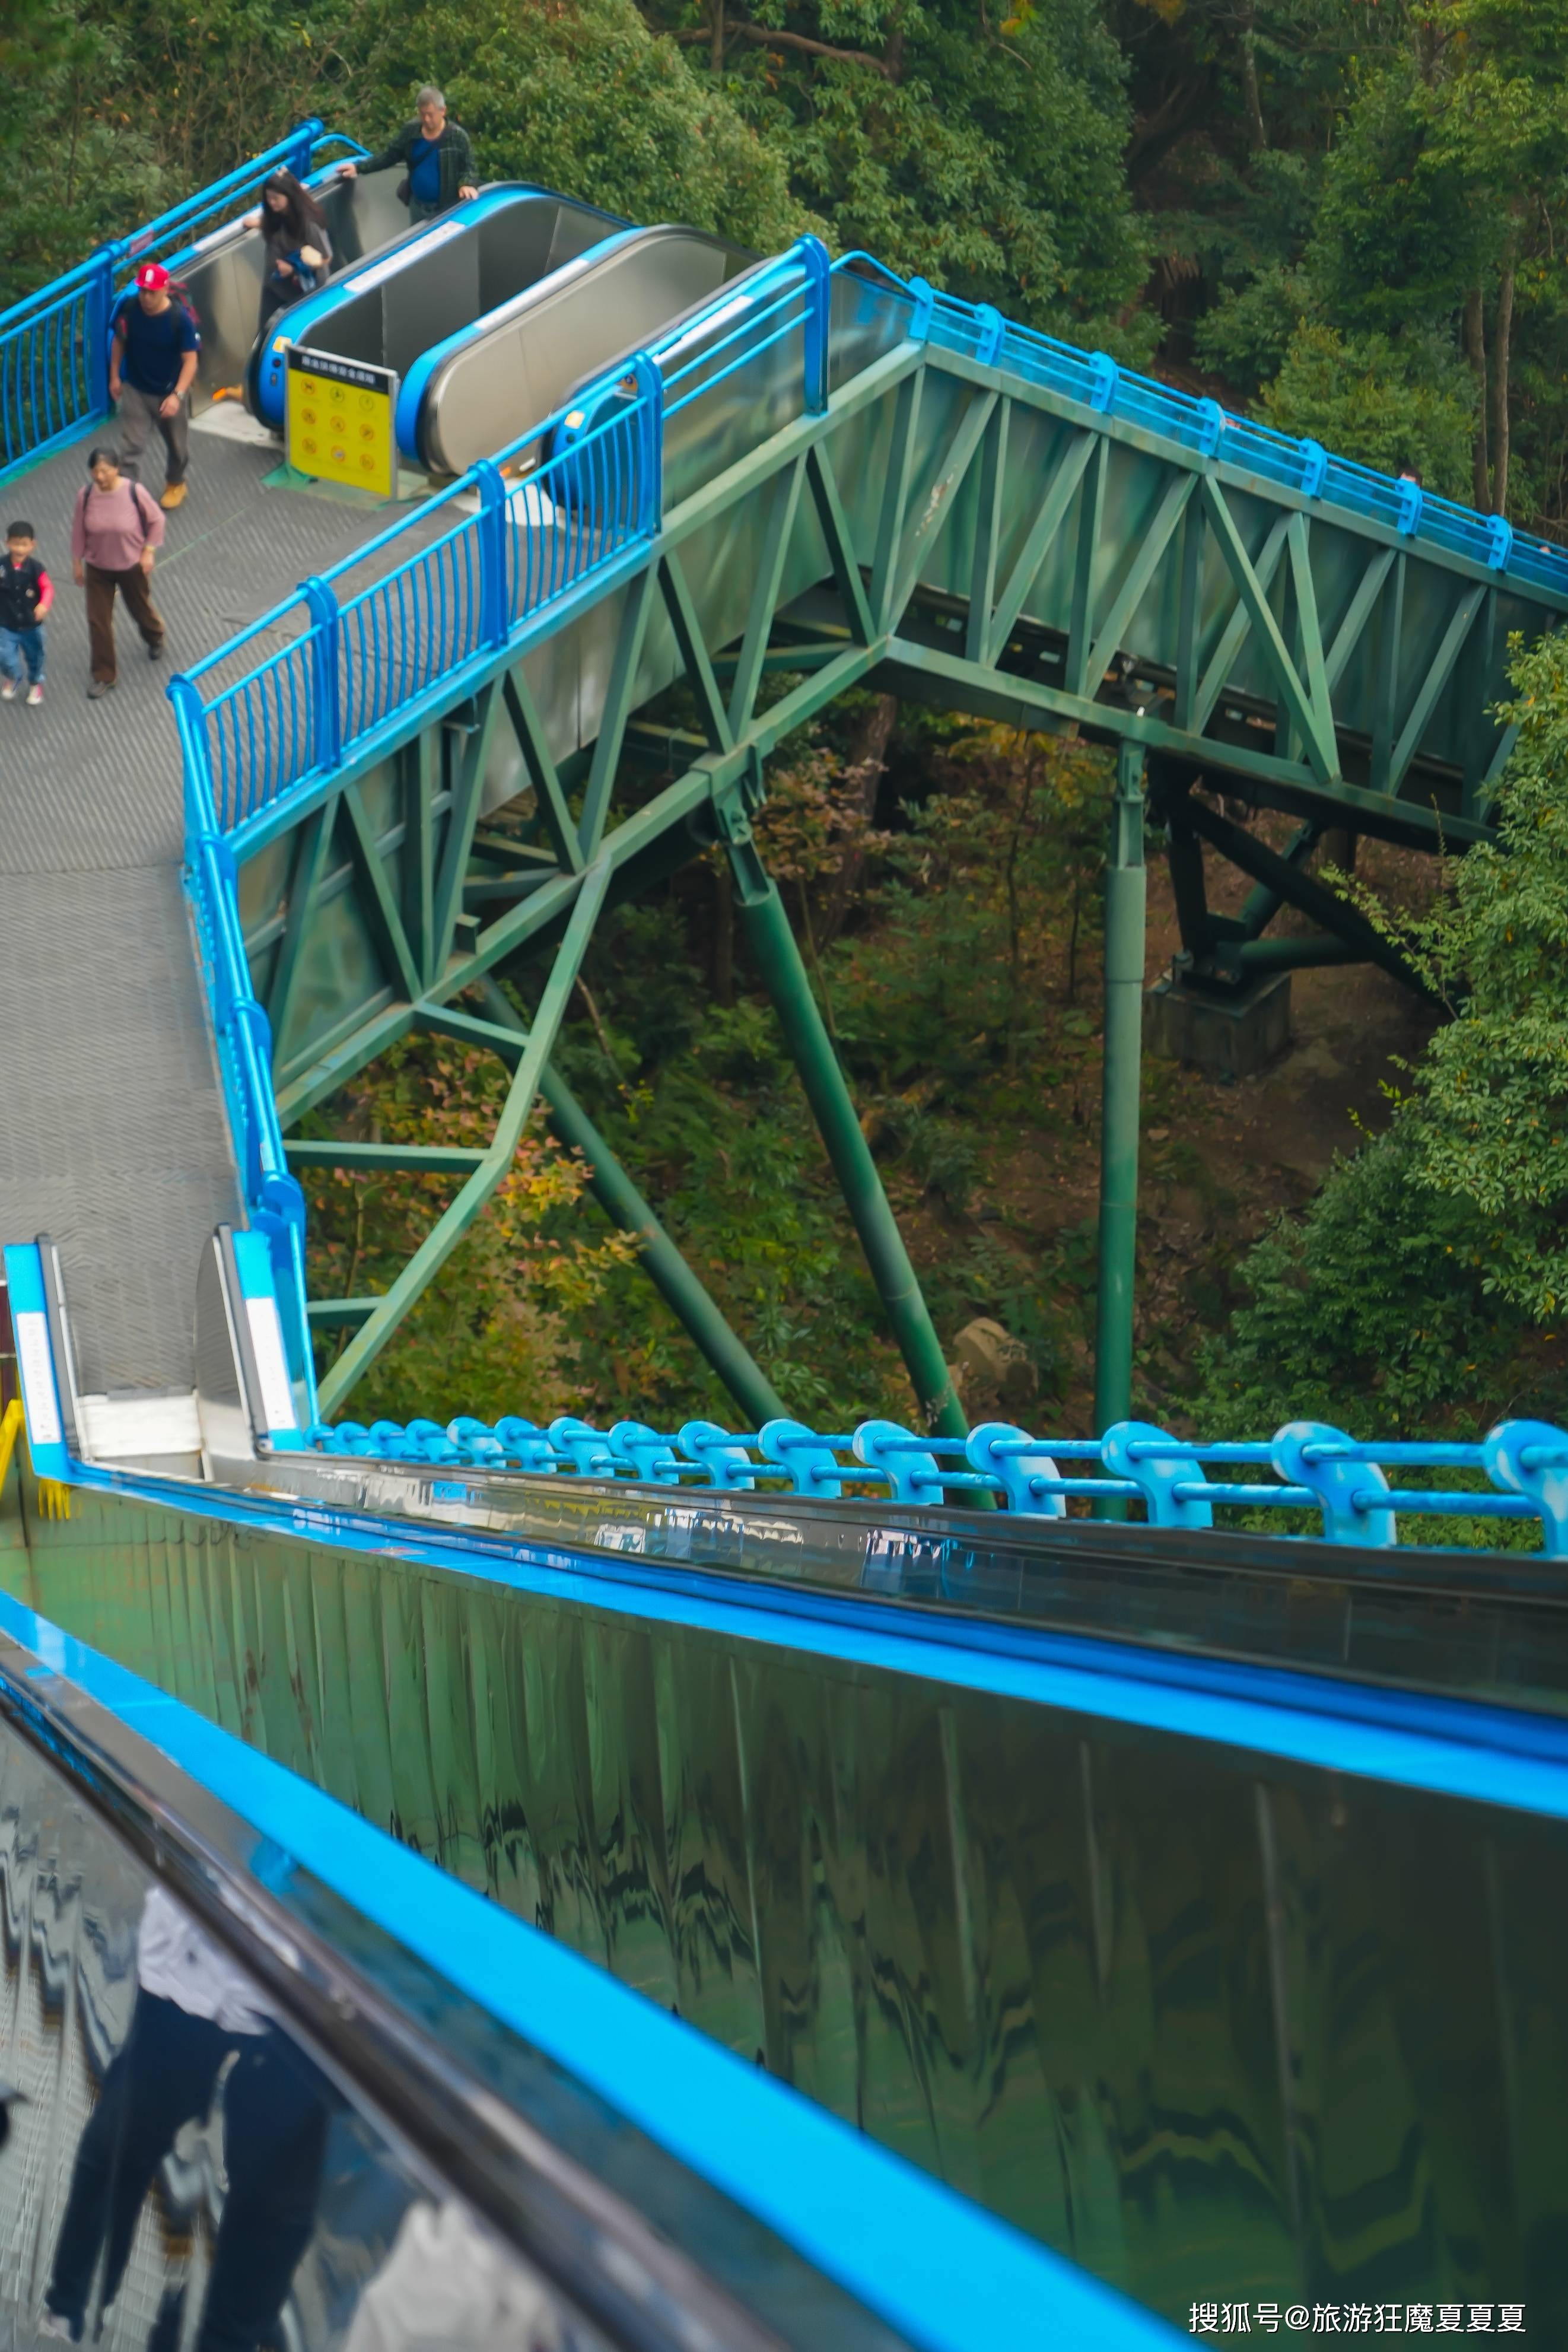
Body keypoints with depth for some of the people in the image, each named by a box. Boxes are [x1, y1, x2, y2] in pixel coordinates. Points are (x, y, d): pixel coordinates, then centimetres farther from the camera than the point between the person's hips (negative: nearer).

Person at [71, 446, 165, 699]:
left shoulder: (134, 492, -20)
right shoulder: (86, 495, -15)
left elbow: (156, 520, -6)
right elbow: (79, 529, -2)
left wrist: (148, 552, -9)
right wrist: (77, 562, 3)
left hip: (131, 565, -1)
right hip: (97, 568, 1)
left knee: (141, 608, 21)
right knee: (98, 621, 2)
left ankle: (155, 638, 57)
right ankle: (104, 676, 16)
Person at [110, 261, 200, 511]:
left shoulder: (180, 319, -24)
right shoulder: (129, 311, -15)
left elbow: (190, 360, -22)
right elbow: (119, 342, 3)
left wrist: (178, 395, -31)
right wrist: (114, 376, 7)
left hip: (169, 394, -1)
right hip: (136, 390, 1)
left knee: (177, 445, 20)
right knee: (130, 446, -3)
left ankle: (175, 484, 47)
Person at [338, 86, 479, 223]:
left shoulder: (457, 136, -14)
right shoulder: (411, 131, -1)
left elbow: (468, 167, -7)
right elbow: (389, 155, 6)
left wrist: (467, 184, -32)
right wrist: (359, 167, -3)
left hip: (446, 208, -6)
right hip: (417, 205, 6)